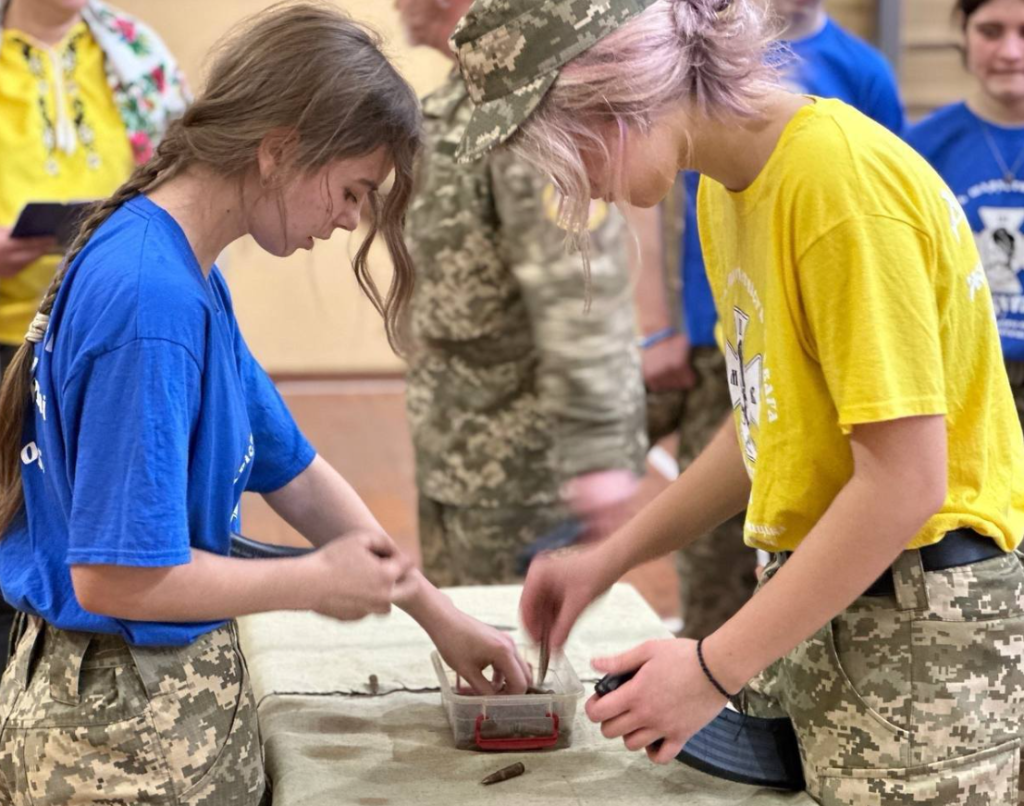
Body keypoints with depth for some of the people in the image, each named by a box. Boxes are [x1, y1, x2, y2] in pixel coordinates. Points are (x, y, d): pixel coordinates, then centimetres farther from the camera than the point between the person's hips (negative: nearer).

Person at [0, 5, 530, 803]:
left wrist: (437, 613, 12)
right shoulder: (151, 298, -26)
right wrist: (319, 582, -13)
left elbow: (294, 471, 12)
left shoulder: (184, 272, 4)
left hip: (181, 691, 9)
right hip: (128, 722, -9)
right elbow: (116, 577, -27)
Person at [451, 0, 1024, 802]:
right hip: (825, 606, 8)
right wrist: (611, 560, 13)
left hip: (922, 634, -8)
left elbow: (904, 481, -22)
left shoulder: (843, 180, -21)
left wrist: (713, 669, -18)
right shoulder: (728, 186, 7)